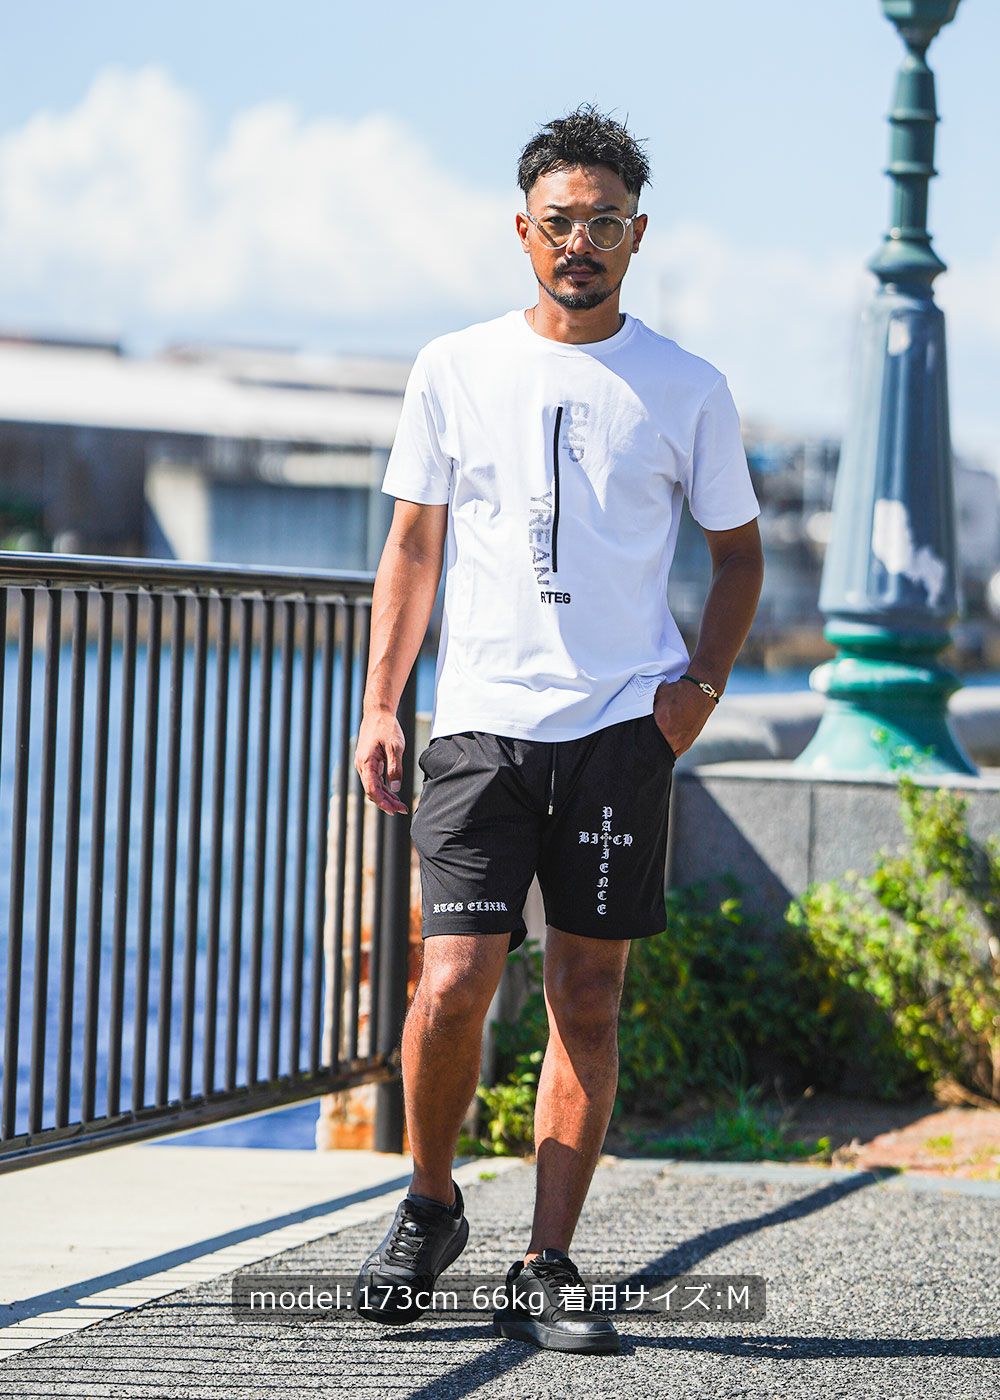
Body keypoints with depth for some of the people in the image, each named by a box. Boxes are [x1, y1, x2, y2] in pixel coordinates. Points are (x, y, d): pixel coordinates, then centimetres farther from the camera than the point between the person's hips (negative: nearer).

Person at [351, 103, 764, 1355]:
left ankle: (545, 1272, 7)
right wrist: (379, 709, 3)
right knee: (453, 987, -10)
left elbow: (738, 550, 15)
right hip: (481, 724, 0)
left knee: (588, 998, 1)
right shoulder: (455, 371, 6)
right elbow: (412, 547, 11)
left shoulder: (686, 391, 6)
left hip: (622, 727, 1)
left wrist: (703, 680, -1)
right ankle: (429, 1205, 15)